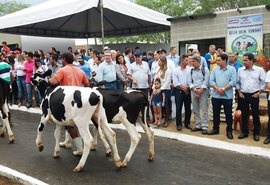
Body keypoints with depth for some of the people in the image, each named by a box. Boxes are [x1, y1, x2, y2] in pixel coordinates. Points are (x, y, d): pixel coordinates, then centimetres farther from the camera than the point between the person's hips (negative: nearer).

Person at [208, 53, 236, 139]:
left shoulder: (232, 69, -2)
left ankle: (229, 131, 15)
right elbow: (211, 81, 0)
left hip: (227, 96, -3)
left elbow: (233, 82, -10)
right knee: (215, 113, 12)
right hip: (216, 95, 4)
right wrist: (218, 89, -14)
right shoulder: (215, 70, 8)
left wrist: (223, 89, -17)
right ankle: (215, 129, 26)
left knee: (228, 114, 4)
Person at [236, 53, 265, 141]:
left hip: (254, 95, -2)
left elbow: (263, 83, 1)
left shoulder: (259, 70, -3)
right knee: (244, 114, 9)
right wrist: (239, 92, 2)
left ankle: (256, 133, 17)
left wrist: (258, 93, -6)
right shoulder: (240, 70, 4)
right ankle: (244, 132, 21)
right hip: (243, 95, 2)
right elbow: (237, 82, 10)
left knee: (255, 114, 5)